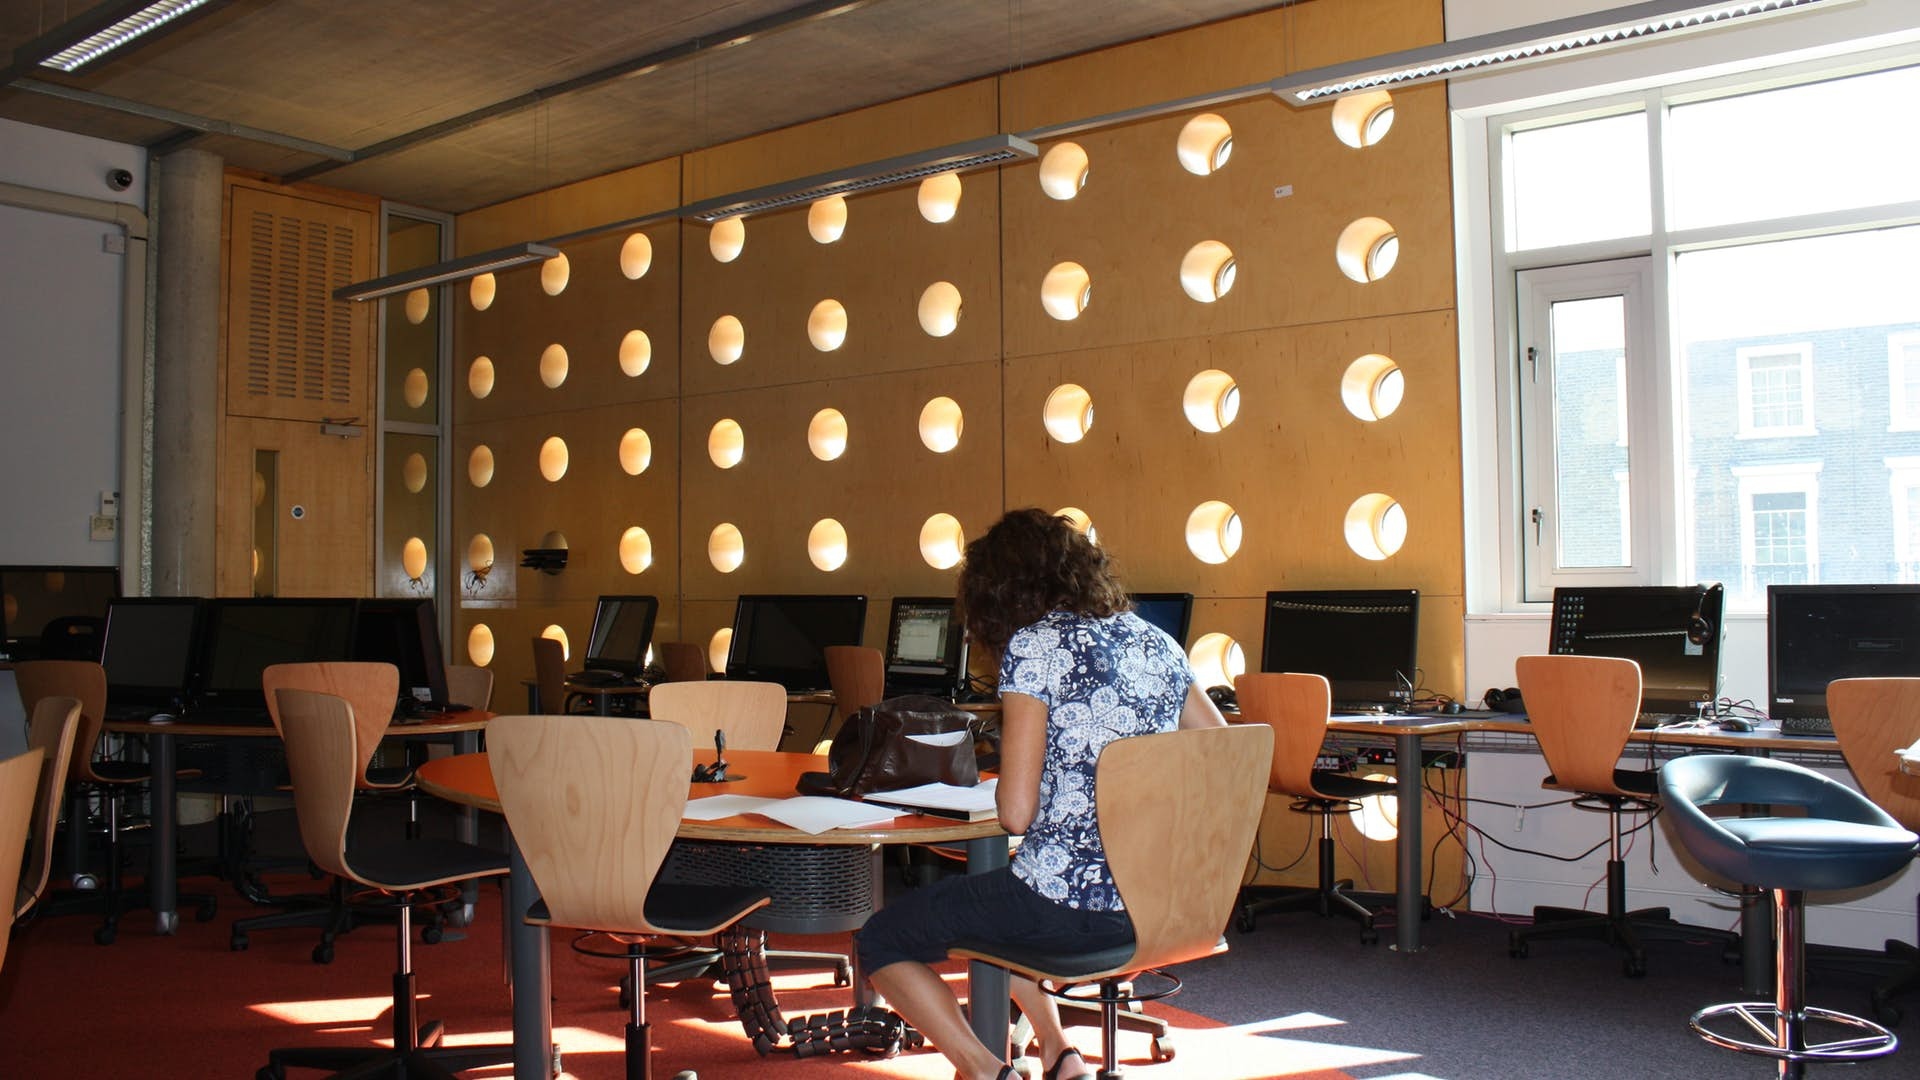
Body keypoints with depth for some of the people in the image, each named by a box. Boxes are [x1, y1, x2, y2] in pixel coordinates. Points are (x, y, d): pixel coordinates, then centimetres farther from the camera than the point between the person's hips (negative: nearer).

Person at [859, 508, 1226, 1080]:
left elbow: (1015, 814, -14)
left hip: (1068, 902, -7)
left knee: (882, 940, 12)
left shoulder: (1034, 645, -10)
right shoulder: (1156, 641, 9)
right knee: (992, 900, 35)